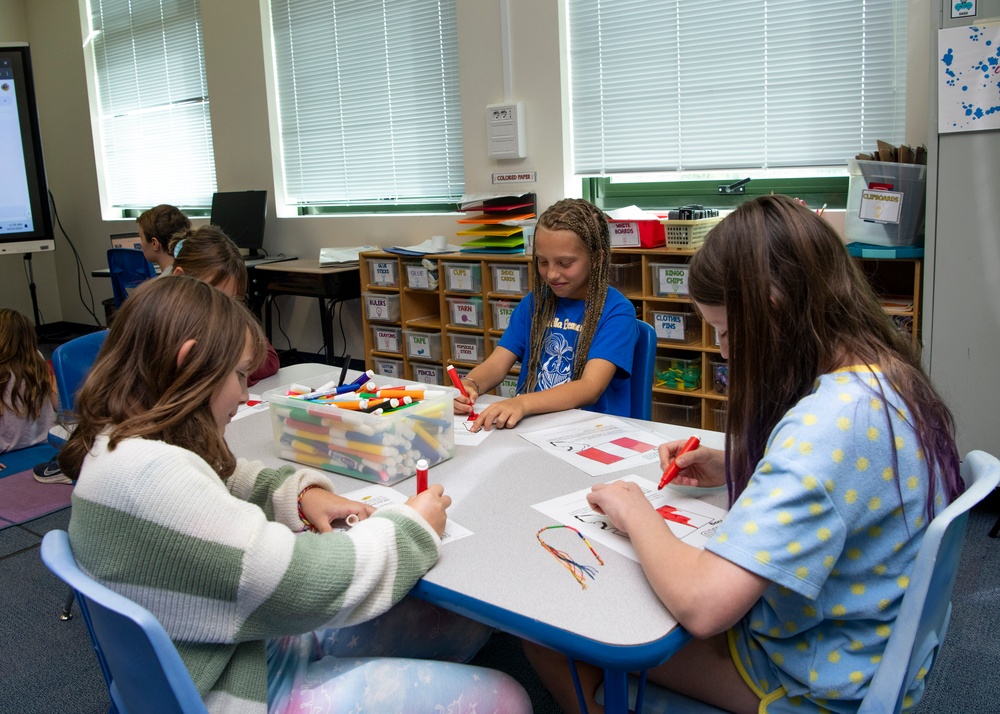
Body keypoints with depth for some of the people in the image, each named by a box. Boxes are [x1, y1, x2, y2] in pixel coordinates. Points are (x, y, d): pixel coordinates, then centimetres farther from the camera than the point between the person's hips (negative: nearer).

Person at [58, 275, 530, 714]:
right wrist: (411, 528, -12)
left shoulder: (117, 445, 4)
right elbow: (300, 582, -27)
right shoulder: (149, 475, -29)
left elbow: (229, 484, 20)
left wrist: (300, 493, 0)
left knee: (467, 624, 9)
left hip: (249, 644, 10)